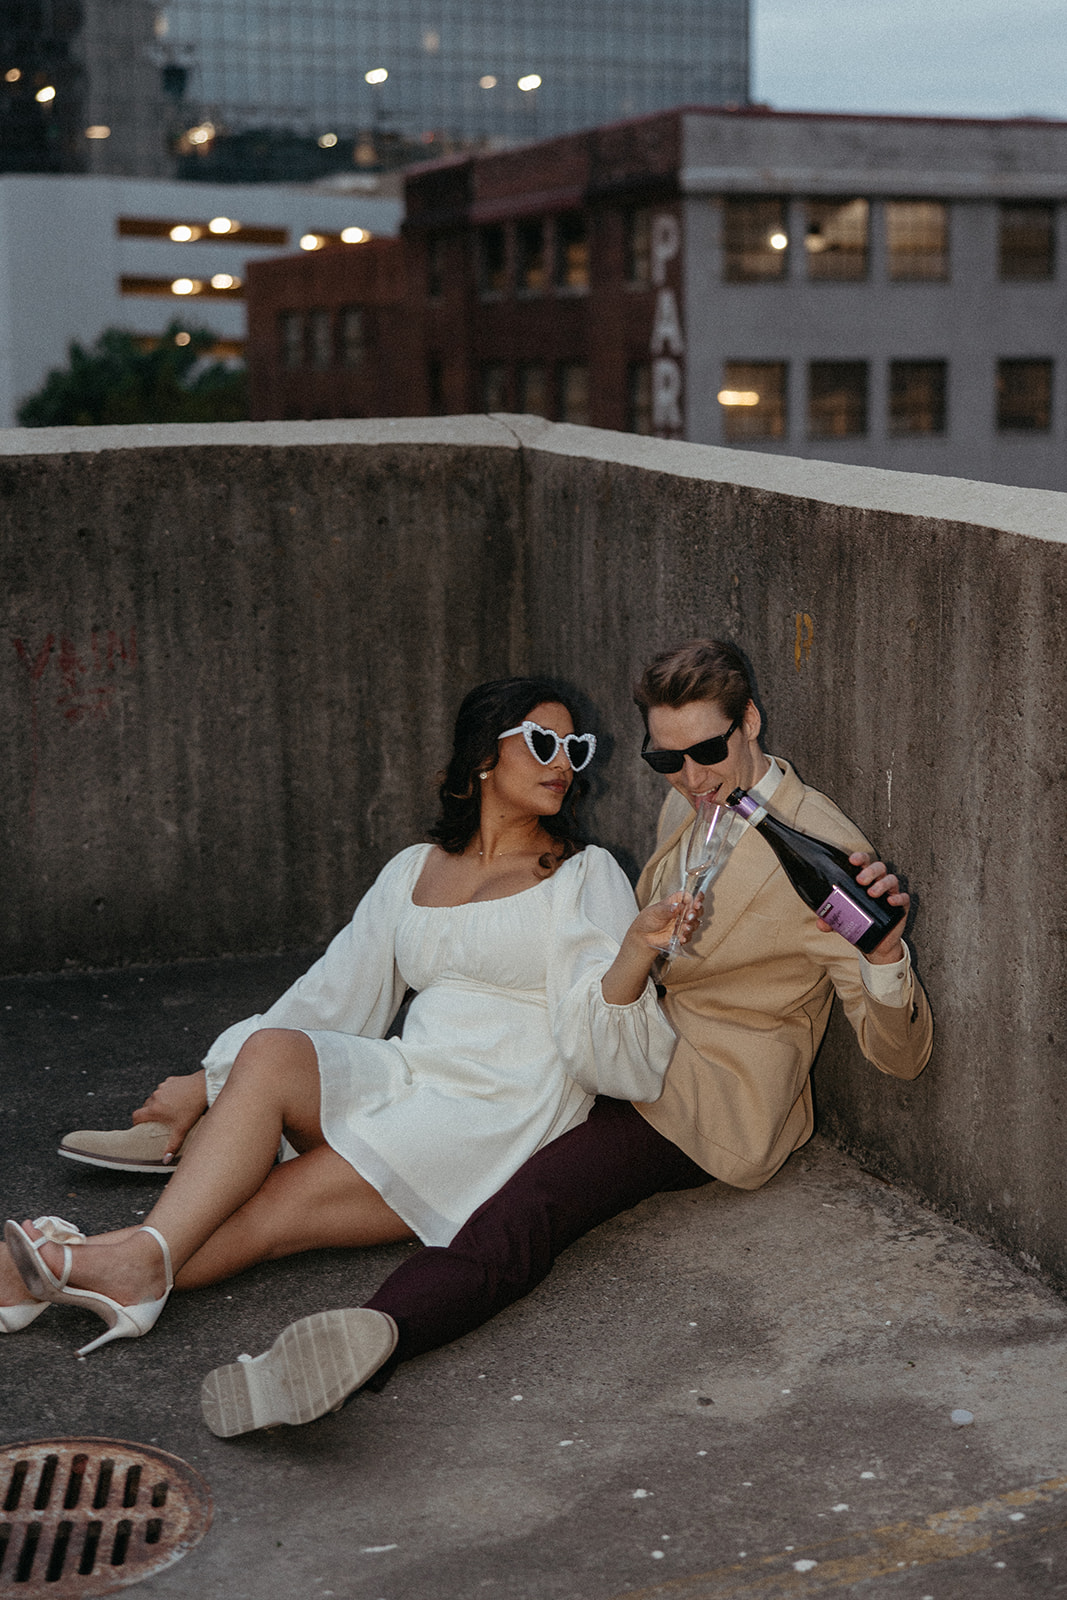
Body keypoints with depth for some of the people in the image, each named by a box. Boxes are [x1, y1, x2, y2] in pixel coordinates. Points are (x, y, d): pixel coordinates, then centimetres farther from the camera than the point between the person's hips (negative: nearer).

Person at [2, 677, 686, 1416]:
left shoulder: (587, 875, 5)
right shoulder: (413, 870, 18)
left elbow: (598, 1038, -6)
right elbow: (333, 993, 18)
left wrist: (637, 950, -27)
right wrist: (207, 1084, 11)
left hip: (506, 1112, -4)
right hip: (408, 1076, 4)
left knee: (281, 1206, -24)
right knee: (270, 1050, -28)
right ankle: (142, 1258, -41)